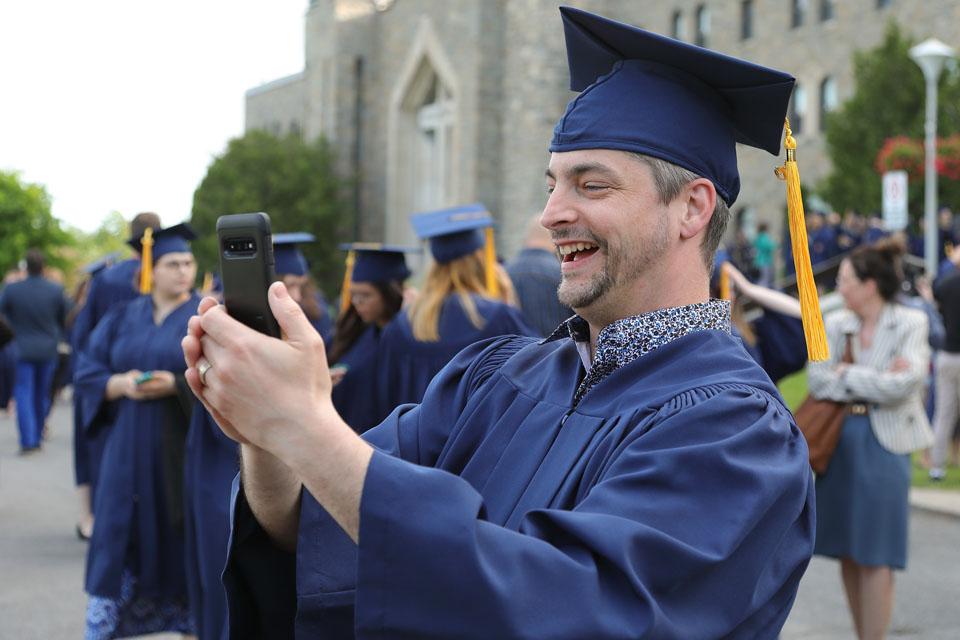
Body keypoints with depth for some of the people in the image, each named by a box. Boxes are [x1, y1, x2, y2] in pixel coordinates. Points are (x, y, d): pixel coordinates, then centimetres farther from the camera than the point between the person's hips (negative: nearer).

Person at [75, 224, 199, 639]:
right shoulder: (123, 318, 10)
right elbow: (86, 372, 7)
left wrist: (176, 384, -22)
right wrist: (121, 383, -13)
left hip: (183, 452, -3)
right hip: (130, 452, 3)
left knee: (182, 541, 2)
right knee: (121, 541, 3)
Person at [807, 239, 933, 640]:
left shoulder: (910, 324, -5)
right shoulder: (835, 324, 5)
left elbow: (903, 384, -17)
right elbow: (817, 381, -6)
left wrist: (847, 376, -9)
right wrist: (875, 380, -12)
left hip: (884, 445, -4)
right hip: (839, 441, 4)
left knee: (875, 556, -2)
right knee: (848, 553, 9)